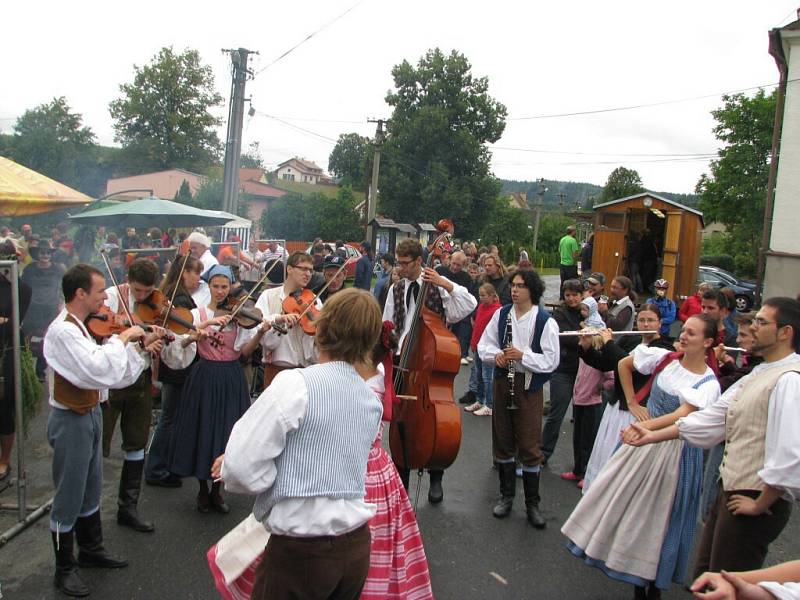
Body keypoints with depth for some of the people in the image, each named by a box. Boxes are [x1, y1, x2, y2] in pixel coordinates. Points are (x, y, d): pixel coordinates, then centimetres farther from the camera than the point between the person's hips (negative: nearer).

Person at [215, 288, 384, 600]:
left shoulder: (295, 384, -18)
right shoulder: (373, 402, 4)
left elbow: (243, 467, -20)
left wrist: (229, 467, 4)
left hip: (300, 551, -6)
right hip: (357, 546, 6)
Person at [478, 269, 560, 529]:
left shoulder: (545, 321, -10)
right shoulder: (501, 314, 2)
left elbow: (551, 361, -12)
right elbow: (484, 344, 8)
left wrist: (523, 356, -24)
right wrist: (496, 355, -12)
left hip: (529, 385, -4)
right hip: (502, 381, 4)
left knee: (530, 446, 2)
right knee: (503, 441, 13)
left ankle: (532, 503, 18)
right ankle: (506, 495, 30)